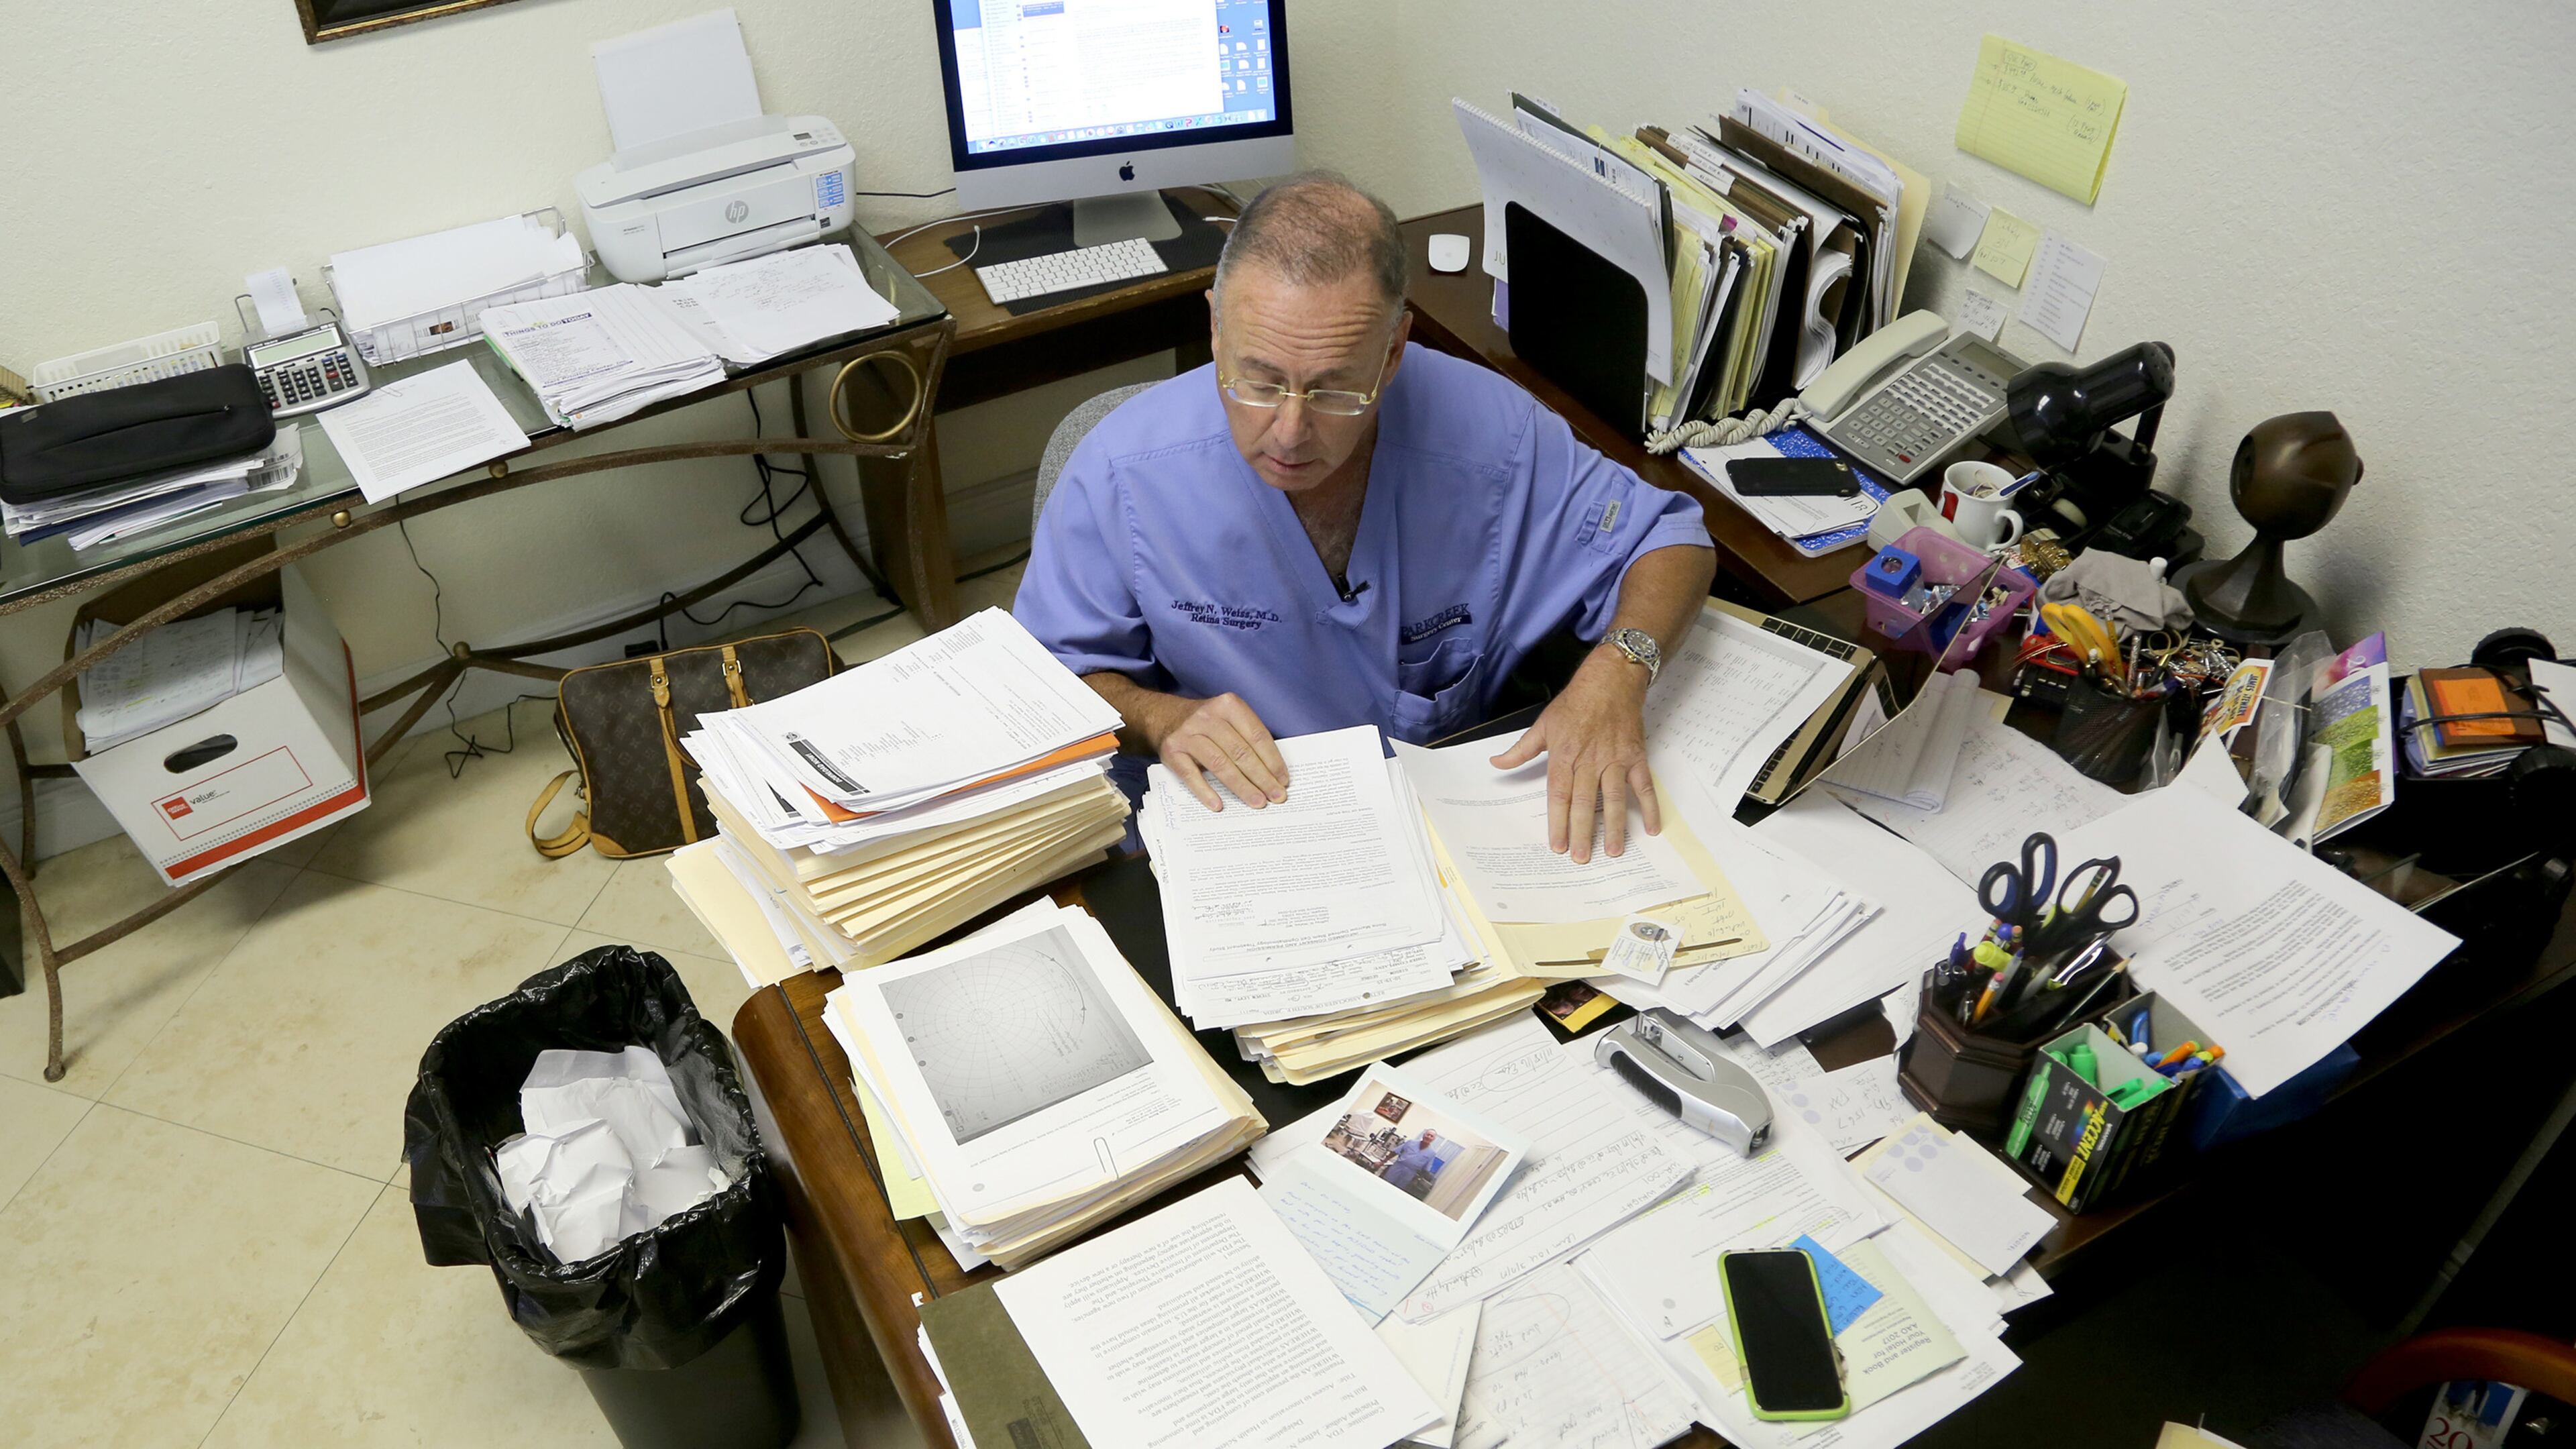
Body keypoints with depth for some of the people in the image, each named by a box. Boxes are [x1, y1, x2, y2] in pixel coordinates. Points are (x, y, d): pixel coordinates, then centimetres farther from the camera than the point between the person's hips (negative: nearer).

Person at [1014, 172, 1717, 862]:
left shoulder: (1495, 437, -15)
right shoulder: (1123, 474, -16)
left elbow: (1671, 536, -1)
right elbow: (1052, 673, -2)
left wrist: (1617, 671, -21)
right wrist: (1160, 718, -22)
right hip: (1227, 823, -1)